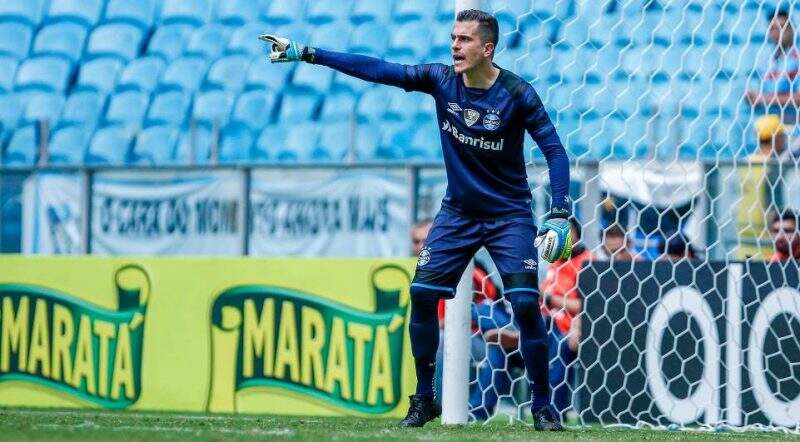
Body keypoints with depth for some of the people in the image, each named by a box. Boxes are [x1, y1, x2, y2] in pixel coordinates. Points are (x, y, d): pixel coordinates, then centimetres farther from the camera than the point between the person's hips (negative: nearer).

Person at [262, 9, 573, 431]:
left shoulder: (517, 94, -17)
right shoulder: (441, 79, -7)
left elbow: (554, 150, -16)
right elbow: (376, 69, -10)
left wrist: (559, 215, -25)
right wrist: (304, 53, -15)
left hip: (509, 216, -4)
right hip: (458, 211, 4)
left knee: (526, 304, -15)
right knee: (422, 294, -6)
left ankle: (541, 407, -3)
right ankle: (424, 399, 7)